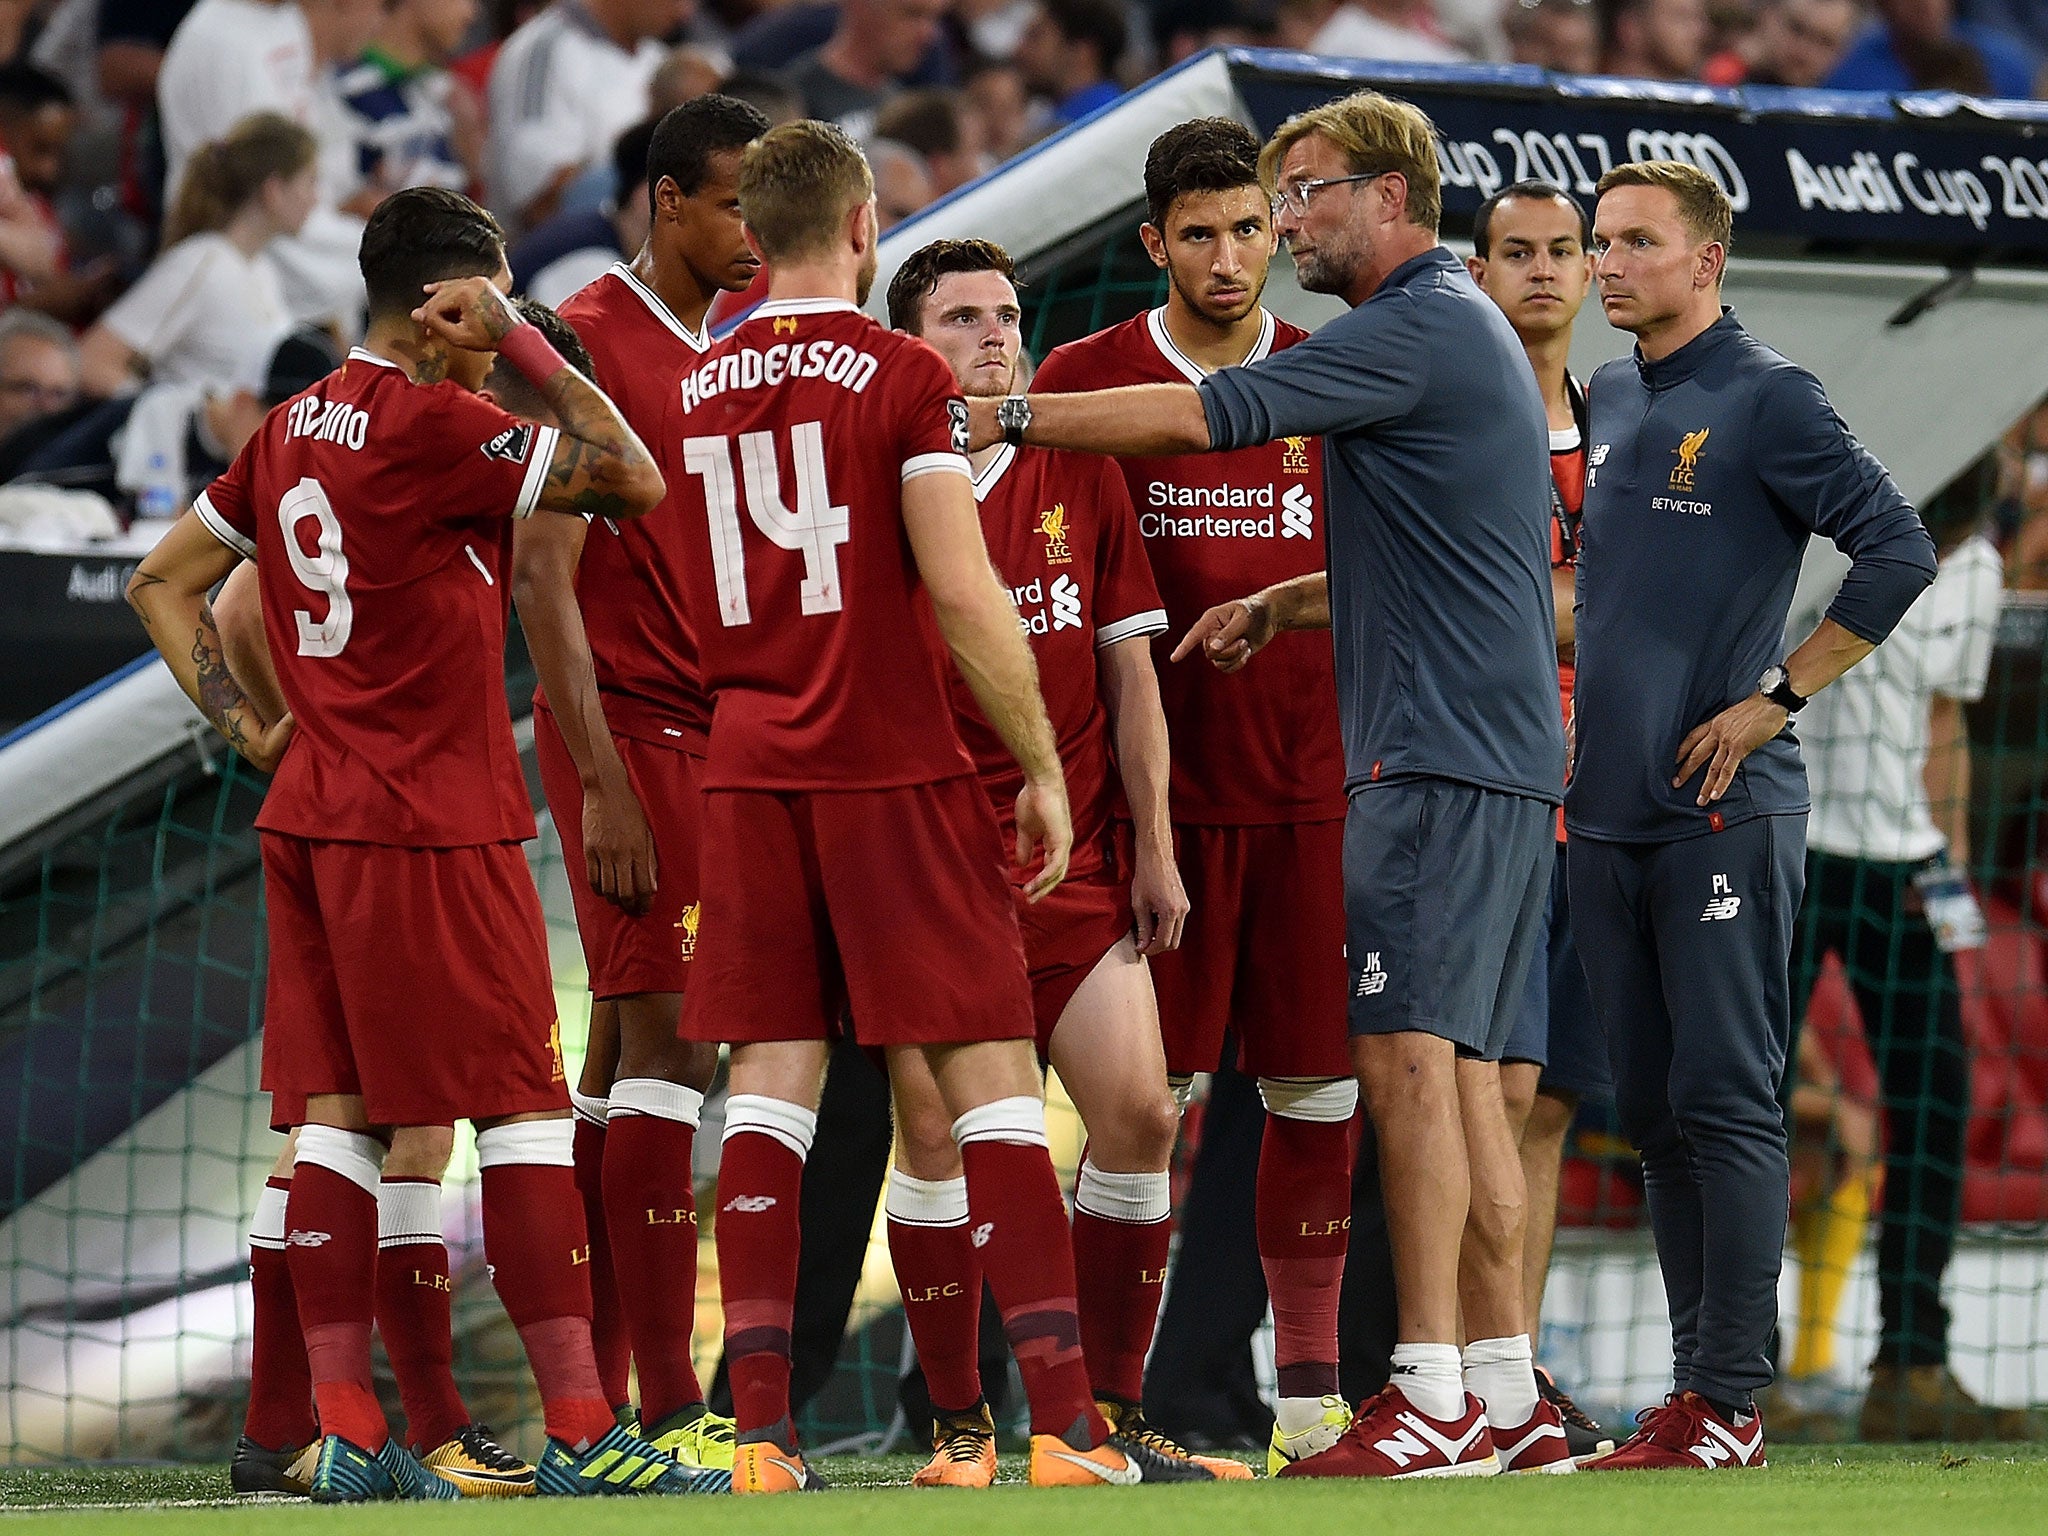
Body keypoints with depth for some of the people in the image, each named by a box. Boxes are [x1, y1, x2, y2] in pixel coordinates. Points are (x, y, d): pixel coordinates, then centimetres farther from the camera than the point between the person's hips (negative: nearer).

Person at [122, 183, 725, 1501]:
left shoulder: (293, 430, 12)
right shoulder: (430, 426, -14)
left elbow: (164, 583, 20)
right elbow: (634, 481, -15)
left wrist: (250, 730, 15)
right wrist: (523, 342, -9)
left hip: (310, 808, 8)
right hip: (431, 823, -8)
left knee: (342, 1118, 6)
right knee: (525, 1111, -5)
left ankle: (347, 1431, 4)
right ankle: (579, 1431, -8)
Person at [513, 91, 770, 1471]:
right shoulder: (589, 344, -9)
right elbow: (545, 575, -12)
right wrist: (603, 782, -17)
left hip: (720, 730, 8)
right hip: (630, 727, -8)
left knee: (626, 1049, 8)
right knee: (673, 1041, -12)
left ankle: (590, 1404, 10)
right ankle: (667, 1406, -14)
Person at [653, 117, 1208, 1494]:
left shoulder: (694, 395, 10)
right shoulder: (901, 378, -8)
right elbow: (964, 598, -13)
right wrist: (1042, 766, -6)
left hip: (751, 772, 5)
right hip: (897, 765, -5)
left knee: (770, 1088, 4)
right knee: (991, 1081, -3)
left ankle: (760, 1434, -3)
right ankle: (1067, 1424, -8)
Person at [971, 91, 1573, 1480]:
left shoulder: (1421, 330, -11)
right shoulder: (1457, 329, 21)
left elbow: (1203, 418, -15)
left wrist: (1006, 417, -9)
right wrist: (1287, 604, 24)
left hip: (1442, 757, -10)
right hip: (1501, 755, 10)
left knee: (1408, 1055, -12)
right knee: (1460, 1075, 9)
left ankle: (1434, 1399, -15)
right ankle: (1509, 1399, 8)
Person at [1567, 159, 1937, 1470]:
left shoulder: (1764, 398, -7)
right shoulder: (1606, 402, 15)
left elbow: (1899, 552, -12)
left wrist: (1777, 699, -13)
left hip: (1722, 812, -8)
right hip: (1608, 809, 8)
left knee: (1723, 1103, -8)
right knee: (1653, 1111, 9)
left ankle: (1728, 1400, -7)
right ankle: (1696, 1388, 13)